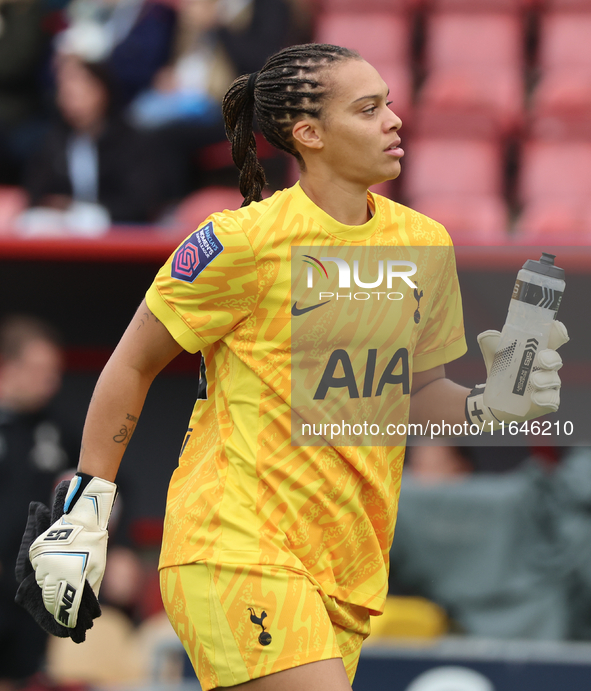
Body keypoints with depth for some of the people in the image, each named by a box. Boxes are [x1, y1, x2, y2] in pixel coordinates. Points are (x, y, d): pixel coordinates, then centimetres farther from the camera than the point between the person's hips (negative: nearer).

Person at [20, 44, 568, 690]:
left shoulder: (424, 243, 9)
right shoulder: (244, 242, -9)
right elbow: (132, 365, 0)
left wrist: (489, 407, -1)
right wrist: (87, 508, -2)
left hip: (349, 565, 6)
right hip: (236, 551, -6)